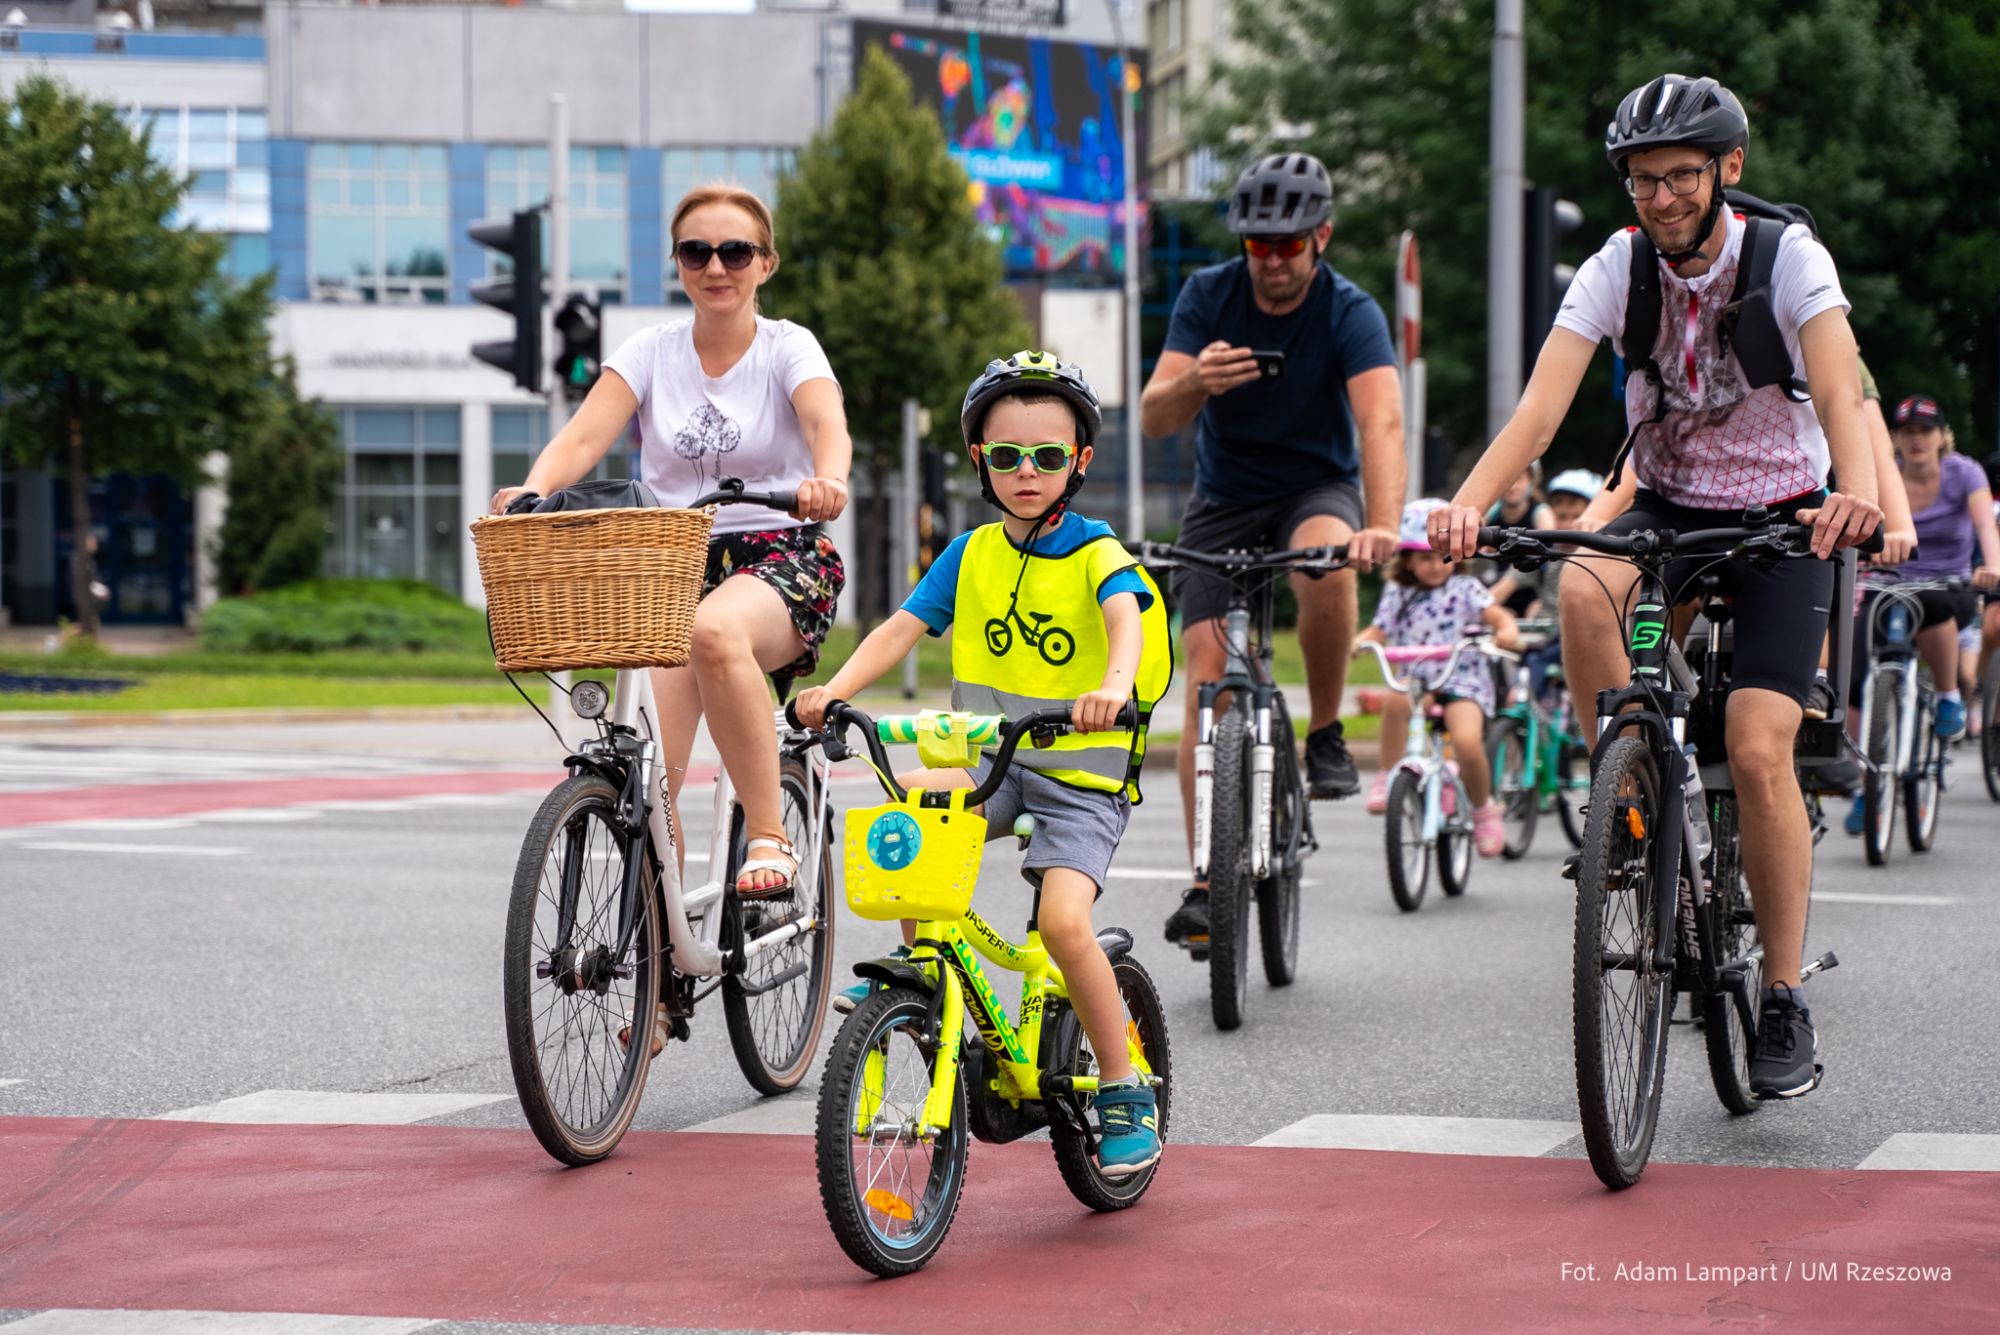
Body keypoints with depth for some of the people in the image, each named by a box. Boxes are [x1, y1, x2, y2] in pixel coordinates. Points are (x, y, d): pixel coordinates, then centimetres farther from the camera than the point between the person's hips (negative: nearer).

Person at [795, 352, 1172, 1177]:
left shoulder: (1096, 553, -7)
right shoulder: (970, 555, 5)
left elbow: (1126, 618, -27)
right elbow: (901, 628, -4)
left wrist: (1114, 685, -50)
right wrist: (836, 689, -22)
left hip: (1082, 775, -4)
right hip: (991, 763, 4)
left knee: (1062, 918, -24)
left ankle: (1126, 1092, -6)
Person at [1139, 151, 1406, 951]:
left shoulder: (1350, 314, -17)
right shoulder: (1208, 296, -10)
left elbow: (1382, 421, -32)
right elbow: (1153, 417, -17)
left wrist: (1382, 527, -50)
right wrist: (1194, 382, -41)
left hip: (1318, 487, -2)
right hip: (1223, 499, 2)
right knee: (1207, 683, -13)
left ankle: (1326, 735, -15)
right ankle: (1207, 881, -8)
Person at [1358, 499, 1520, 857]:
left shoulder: (1464, 589, 1)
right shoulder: (1397, 594, 9)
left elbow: (1497, 615, -10)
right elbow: (1378, 632, 6)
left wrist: (1506, 631, -32)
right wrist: (1355, 643, -15)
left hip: (1461, 681, -2)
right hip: (1415, 678, 2)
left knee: (1467, 742, -28)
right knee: (1395, 697, -36)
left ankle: (1484, 808, 2)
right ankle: (1387, 776, -20)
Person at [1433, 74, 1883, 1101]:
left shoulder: (1789, 257, -17)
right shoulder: (1618, 267, -11)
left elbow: (1839, 388, -33)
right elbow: (1544, 399, -23)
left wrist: (1857, 492, -54)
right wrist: (1468, 504, -41)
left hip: (1783, 516, -2)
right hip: (1668, 505, 2)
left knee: (1758, 751, -17)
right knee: (1583, 591, -33)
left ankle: (1786, 1002, -2)